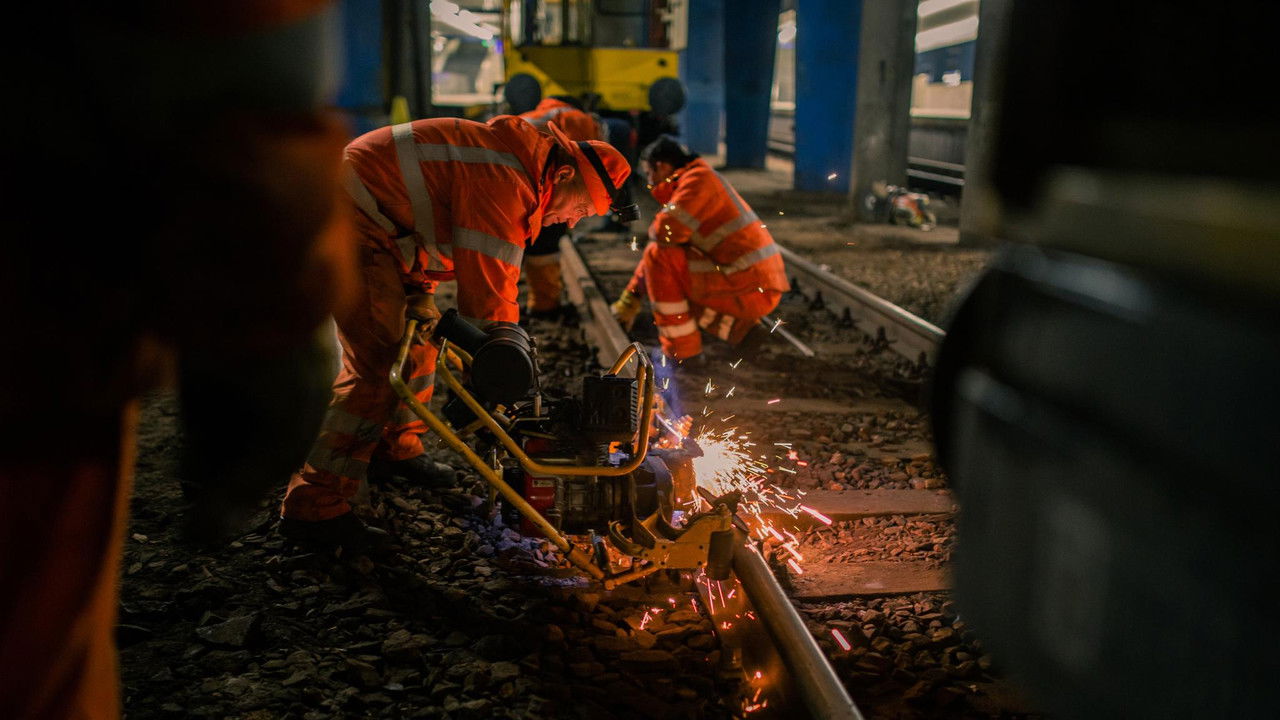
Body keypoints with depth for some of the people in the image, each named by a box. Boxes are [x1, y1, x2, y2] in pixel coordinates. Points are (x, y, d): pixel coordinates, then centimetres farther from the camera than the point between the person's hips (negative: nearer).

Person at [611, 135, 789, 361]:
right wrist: (630, 299, 24)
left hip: (750, 291, -10)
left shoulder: (699, 178, -11)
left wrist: (655, 229, 5)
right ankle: (742, 331, 12)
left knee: (660, 256, -10)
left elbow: (664, 233, -23)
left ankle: (680, 348, -5)